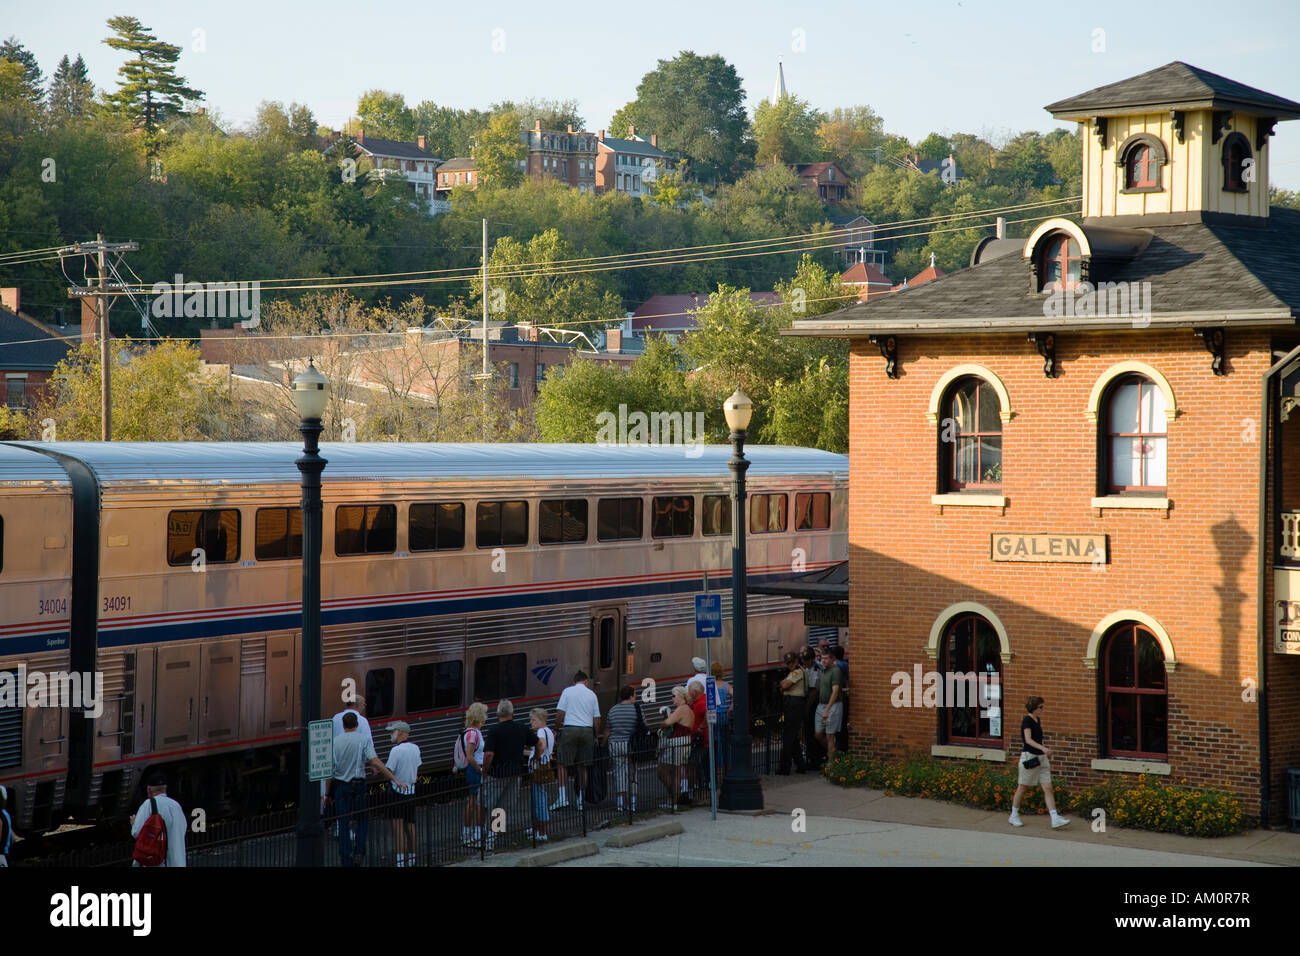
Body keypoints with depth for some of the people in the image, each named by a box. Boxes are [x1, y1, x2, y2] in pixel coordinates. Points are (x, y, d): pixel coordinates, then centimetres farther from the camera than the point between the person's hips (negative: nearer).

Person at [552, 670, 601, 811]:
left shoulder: (567, 691, 3)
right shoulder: (592, 694, 11)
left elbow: (560, 713, -4)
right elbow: (597, 720, 10)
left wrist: (557, 728, 8)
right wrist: (596, 736, 20)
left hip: (569, 730, -3)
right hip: (587, 731, 3)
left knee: (563, 765, 2)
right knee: (583, 766, 8)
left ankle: (563, 796, -10)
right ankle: (581, 800, 9)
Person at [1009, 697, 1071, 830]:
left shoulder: (1037, 720, 11)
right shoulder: (1027, 720, -14)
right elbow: (1028, 740, -27)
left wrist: (1046, 749, 15)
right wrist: (1042, 748, -39)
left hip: (1041, 757, 8)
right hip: (1029, 757, -8)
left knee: (1048, 788, -2)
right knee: (1022, 788, 7)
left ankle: (1055, 820, -8)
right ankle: (1013, 816, 24)